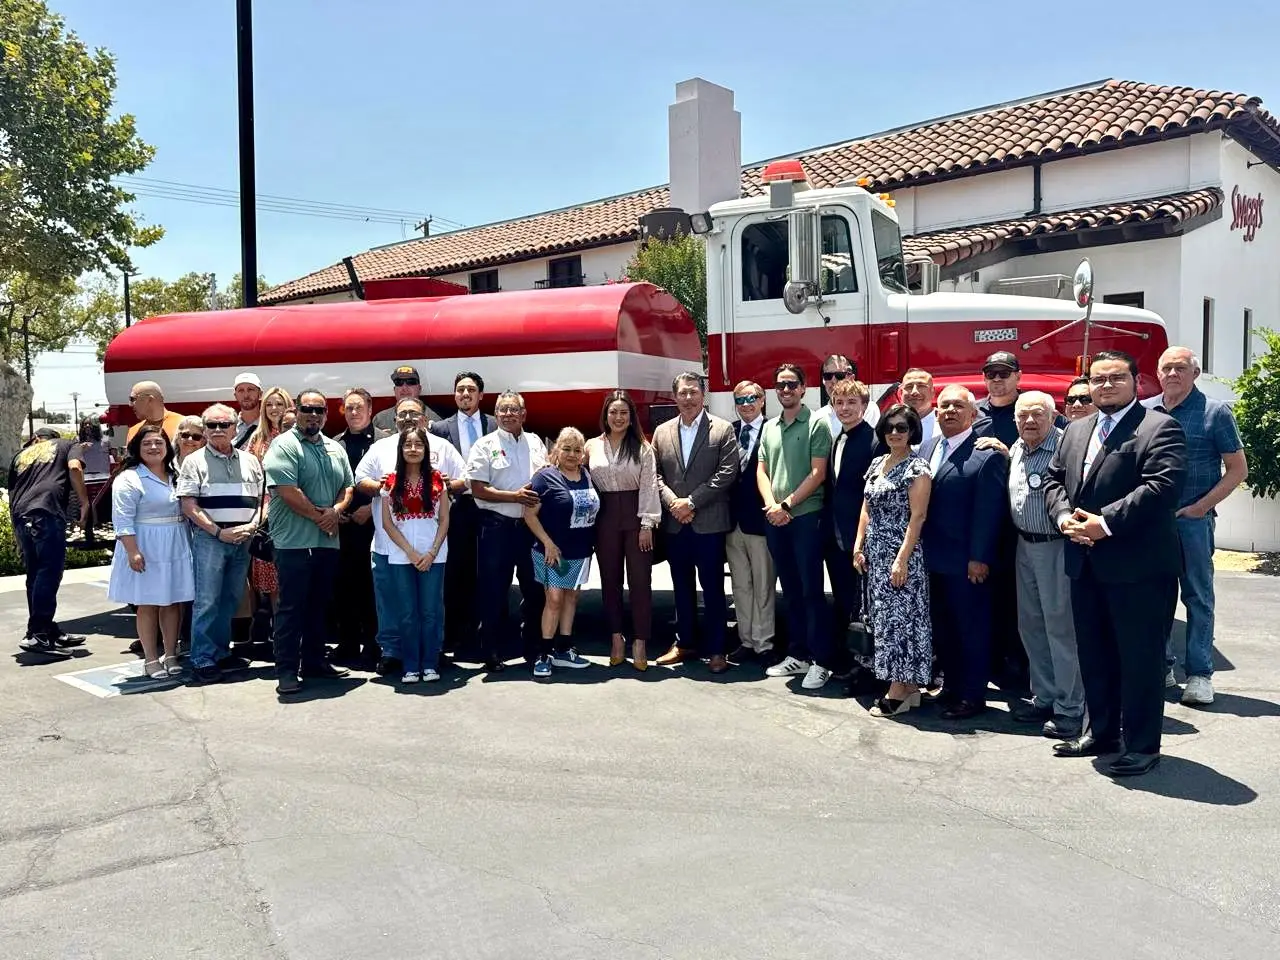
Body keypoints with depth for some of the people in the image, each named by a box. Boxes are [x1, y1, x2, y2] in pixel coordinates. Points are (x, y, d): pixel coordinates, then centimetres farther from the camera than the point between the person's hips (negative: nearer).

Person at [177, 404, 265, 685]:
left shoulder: (250, 461, 13)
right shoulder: (194, 461, 2)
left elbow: (262, 499, 13)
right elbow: (189, 506, -5)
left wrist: (252, 525, -4)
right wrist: (219, 531, -12)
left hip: (243, 539, 4)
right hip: (209, 538, -4)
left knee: (231, 599, 10)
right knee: (206, 601, -5)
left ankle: (220, 654, 21)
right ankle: (202, 662, 0)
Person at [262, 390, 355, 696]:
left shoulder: (335, 449, 15)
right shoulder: (284, 445, -7)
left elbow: (347, 486, 14)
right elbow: (287, 491, -16)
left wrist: (336, 510, -7)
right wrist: (320, 516, -11)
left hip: (328, 541, 7)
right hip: (294, 542, -7)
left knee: (319, 605, 13)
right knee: (291, 607, -2)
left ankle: (314, 661, 23)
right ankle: (286, 670, 3)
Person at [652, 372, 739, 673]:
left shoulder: (722, 430, -1)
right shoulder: (662, 432, 10)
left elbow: (727, 473, -9)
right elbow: (655, 474, 8)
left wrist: (692, 501, -13)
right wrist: (672, 502, -9)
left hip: (709, 522, -4)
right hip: (675, 524, 4)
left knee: (712, 588, 2)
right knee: (682, 587, 13)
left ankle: (716, 649, 12)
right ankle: (684, 643, 25)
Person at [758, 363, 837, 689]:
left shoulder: (816, 424, -4)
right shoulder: (769, 427, 13)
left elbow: (818, 473, -10)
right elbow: (762, 471, 11)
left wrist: (787, 505, -13)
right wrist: (772, 505, -6)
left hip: (806, 516, -6)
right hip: (774, 519, 6)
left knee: (812, 590, -3)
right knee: (790, 590, 12)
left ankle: (821, 661, 3)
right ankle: (797, 654, 21)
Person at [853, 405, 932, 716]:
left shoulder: (917, 467, -9)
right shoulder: (876, 464, 13)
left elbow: (917, 516, -14)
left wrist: (902, 559, -20)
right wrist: (858, 547, 7)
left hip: (901, 554, -7)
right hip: (875, 553, 7)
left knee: (899, 617, -4)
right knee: (884, 617, 9)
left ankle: (900, 690, 3)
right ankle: (907, 686, 18)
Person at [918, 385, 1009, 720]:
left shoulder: (987, 455, -12)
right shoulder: (927, 448, 10)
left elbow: (988, 512, -15)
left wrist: (979, 558, -16)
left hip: (966, 563, -7)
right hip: (933, 559, 7)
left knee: (972, 628, 6)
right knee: (941, 627, 16)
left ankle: (973, 695, 17)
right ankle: (951, 686, 31)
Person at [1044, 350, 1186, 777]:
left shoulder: (1159, 428, -8)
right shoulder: (1076, 430, 15)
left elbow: (1162, 486, -19)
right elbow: (1053, 478, 16)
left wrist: (1105, 522, -21)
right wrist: (1064, 516, -4)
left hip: (1139, 565, -7)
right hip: (1086, 565, 7)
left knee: (1140, 658, 3)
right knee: (1094, 655, 16)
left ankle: (1142, 744, 16)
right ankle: (1099, 732, 30)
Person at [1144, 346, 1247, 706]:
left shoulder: (1214, 412, -2)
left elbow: (1238, 469, -2)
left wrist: (1202, 505, -11)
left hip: (1193, 518, -3)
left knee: (1198, 596, 4)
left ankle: (1199, 674, 10)